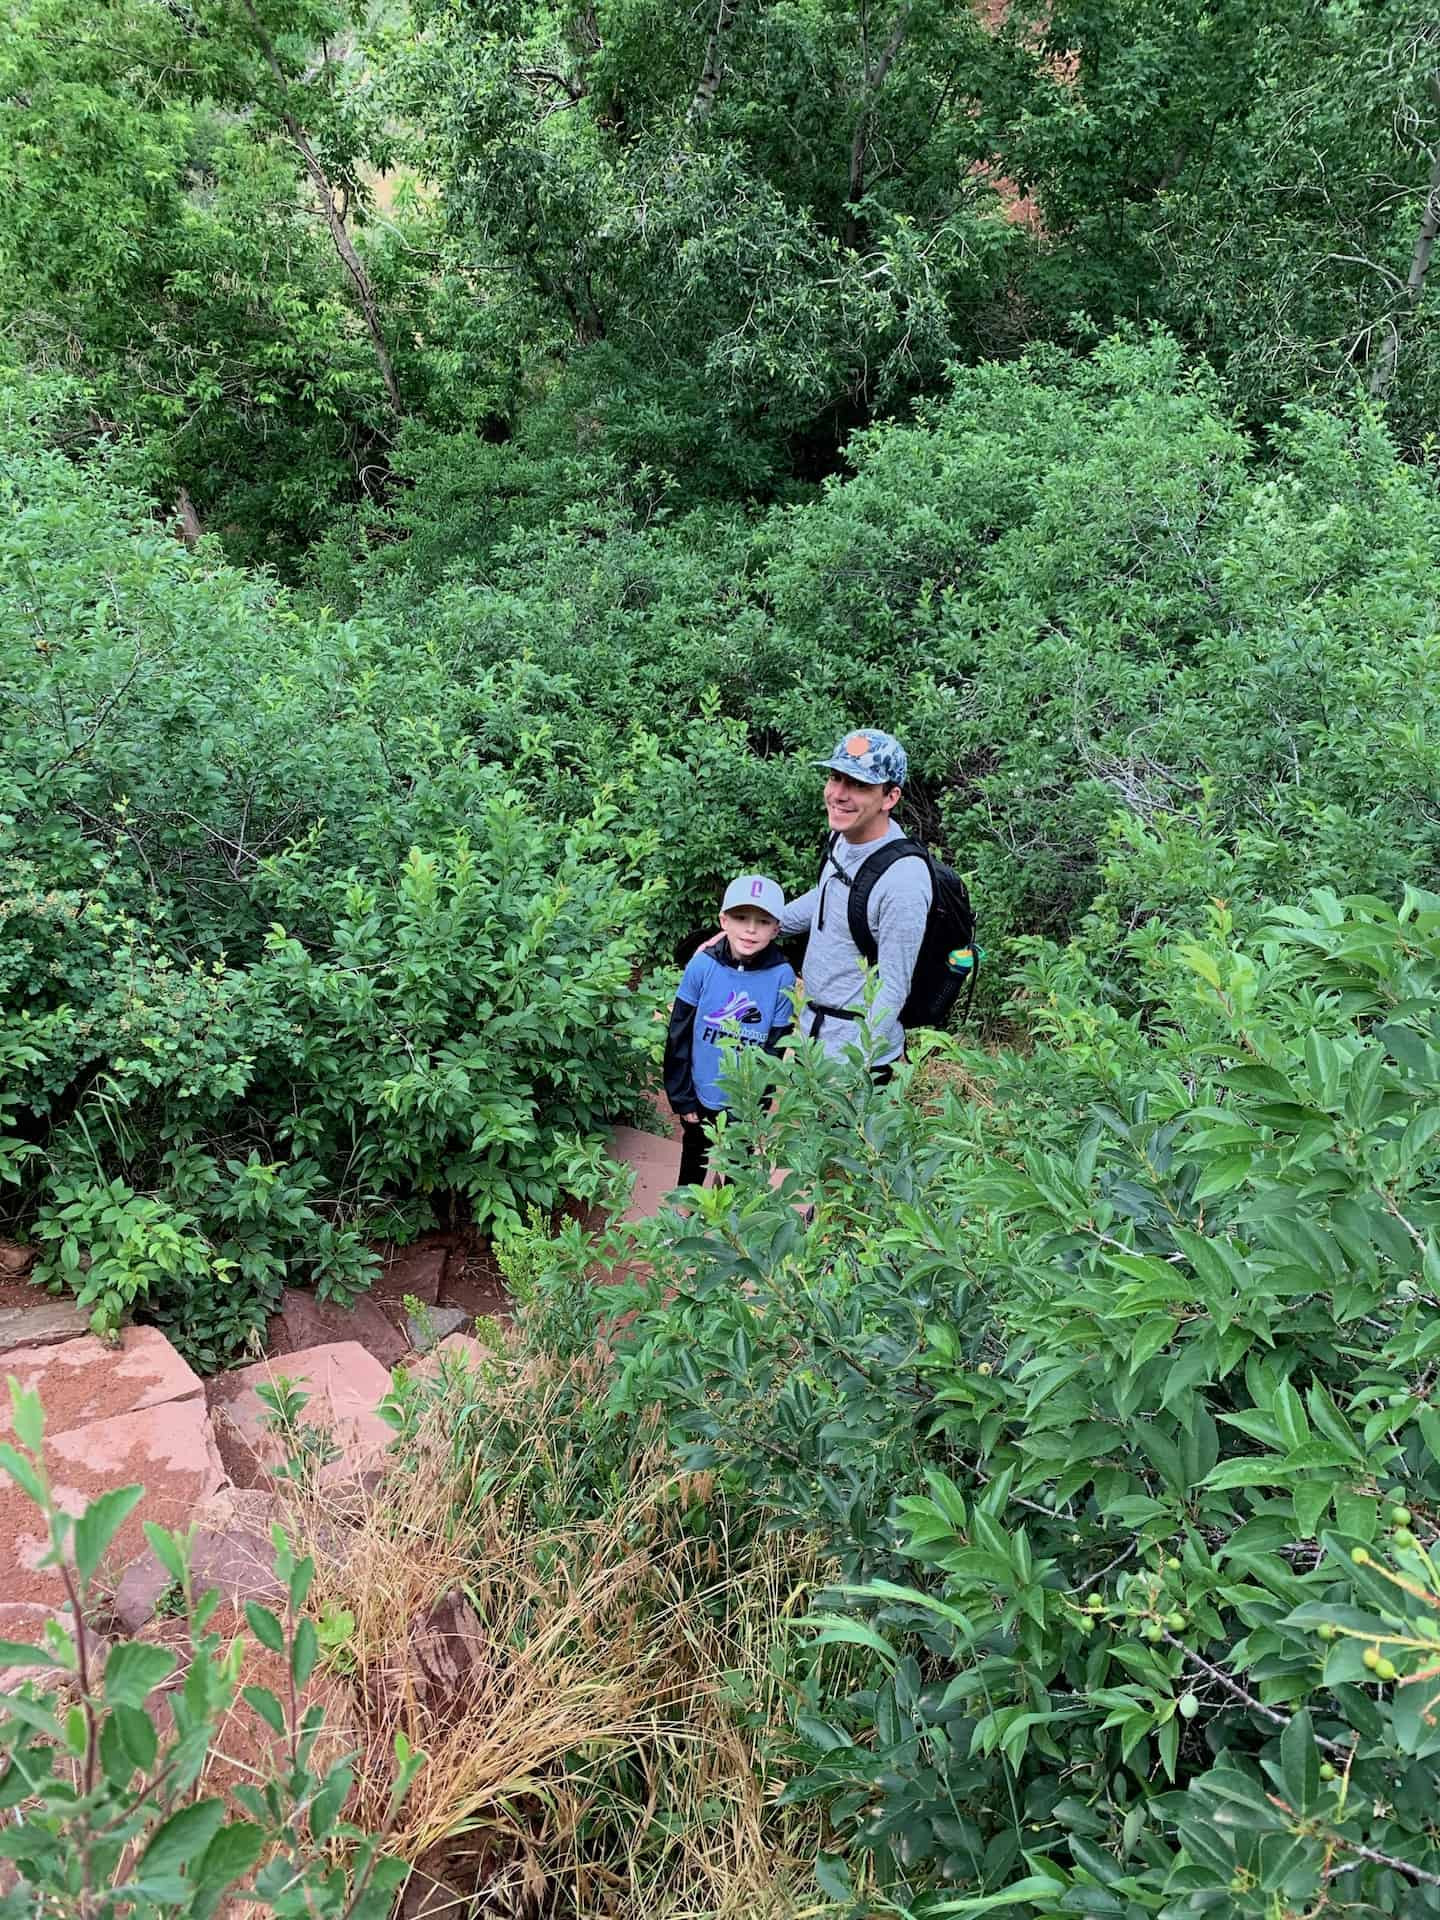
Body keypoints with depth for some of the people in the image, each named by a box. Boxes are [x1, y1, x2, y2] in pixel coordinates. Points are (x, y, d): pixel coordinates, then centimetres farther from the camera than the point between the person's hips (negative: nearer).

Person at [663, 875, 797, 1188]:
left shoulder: (781, 977, -18)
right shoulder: (703, 966, -17)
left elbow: (774, 1048, -10)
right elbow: (679, 1035, -9)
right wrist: (681, 1098, -6)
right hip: (700, 1097, 1)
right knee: (693, 1162, 25)